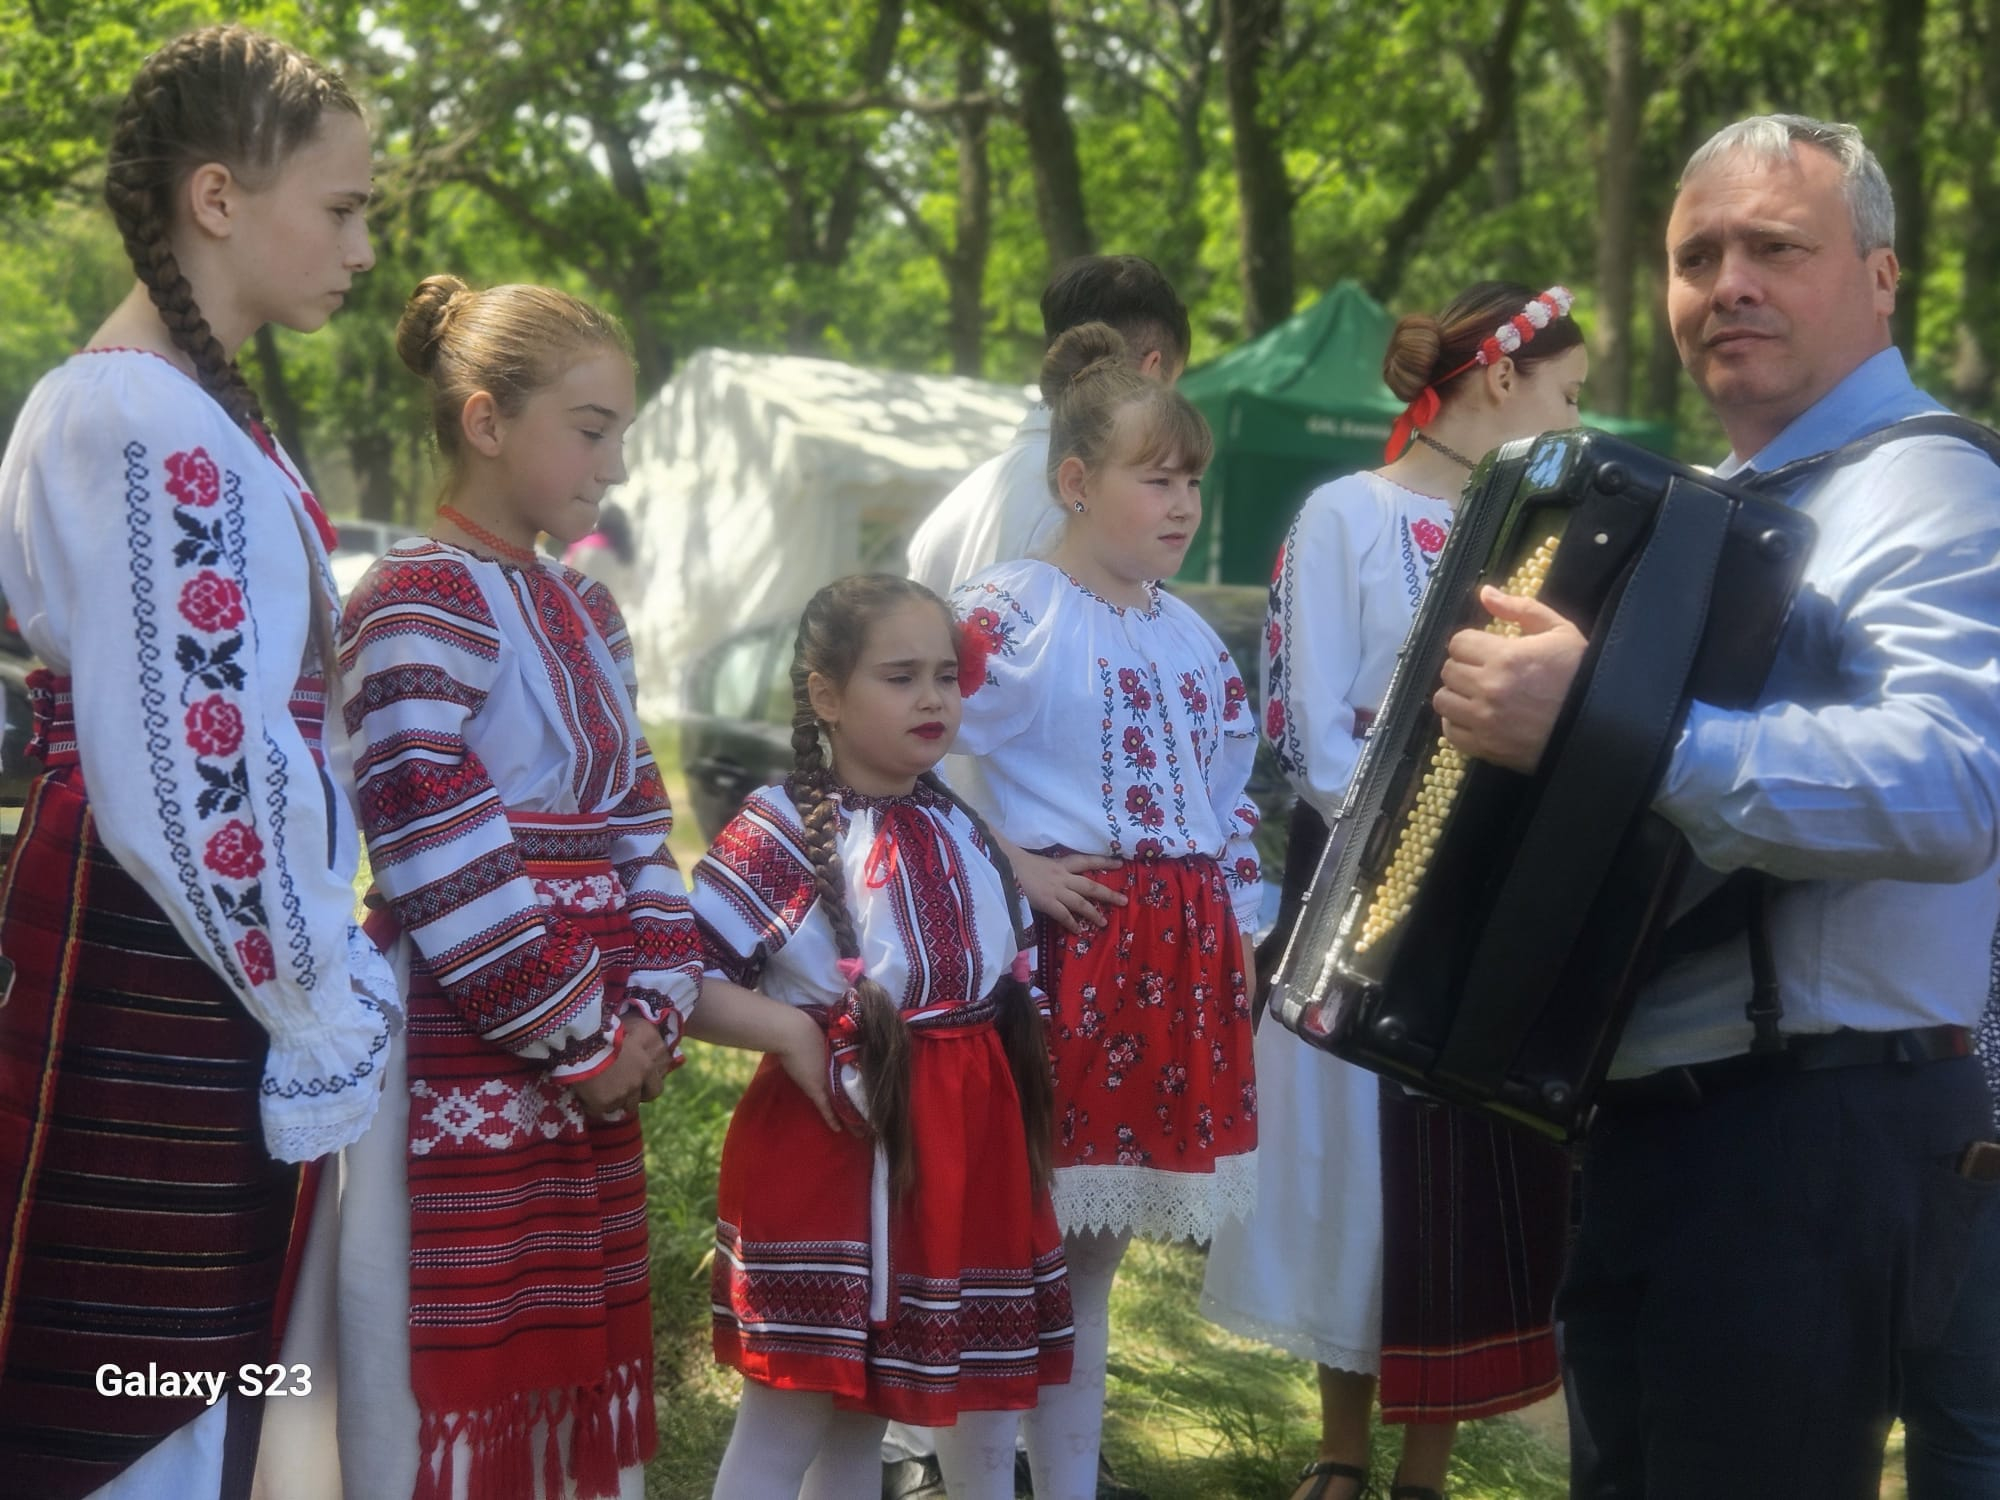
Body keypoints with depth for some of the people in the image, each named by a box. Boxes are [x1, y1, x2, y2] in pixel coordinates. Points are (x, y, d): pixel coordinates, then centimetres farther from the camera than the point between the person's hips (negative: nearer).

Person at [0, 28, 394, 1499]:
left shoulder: (190, 411, 16)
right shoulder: (147, 424, -16)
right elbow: (184, 779, -21)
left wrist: (324, 974, 15)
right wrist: (323, 1008, -12)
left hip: (211, 974, 10)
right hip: (167, 986, -10)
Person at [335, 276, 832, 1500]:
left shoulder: (588, 614, 15)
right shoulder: (415, 607, -13)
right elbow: (442, 866, -18)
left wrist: (654, 1008, 2)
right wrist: (577, 1038, -13)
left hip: (593, 1050, 9)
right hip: (463, 1065, -9)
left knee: (576, 1357, 14)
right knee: (456, 1372, -1)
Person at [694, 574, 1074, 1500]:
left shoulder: (962, 834, 10)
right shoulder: (780, 833, -11)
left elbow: (1009, 993, 18)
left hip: (964, 1146, 6)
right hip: (830, 1145, -6)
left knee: (870, 1402, 16)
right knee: (791, 1415, 0)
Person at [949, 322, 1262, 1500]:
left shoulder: (1193, 638, 14)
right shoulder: (1009, 612, -9)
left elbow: (1232, 797, 20)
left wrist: (1240, 930, 15)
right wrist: (1012, 868, -14)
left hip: (1178, 957, 7)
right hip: (1060, 940, -7)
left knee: (1097, 1250, 14)